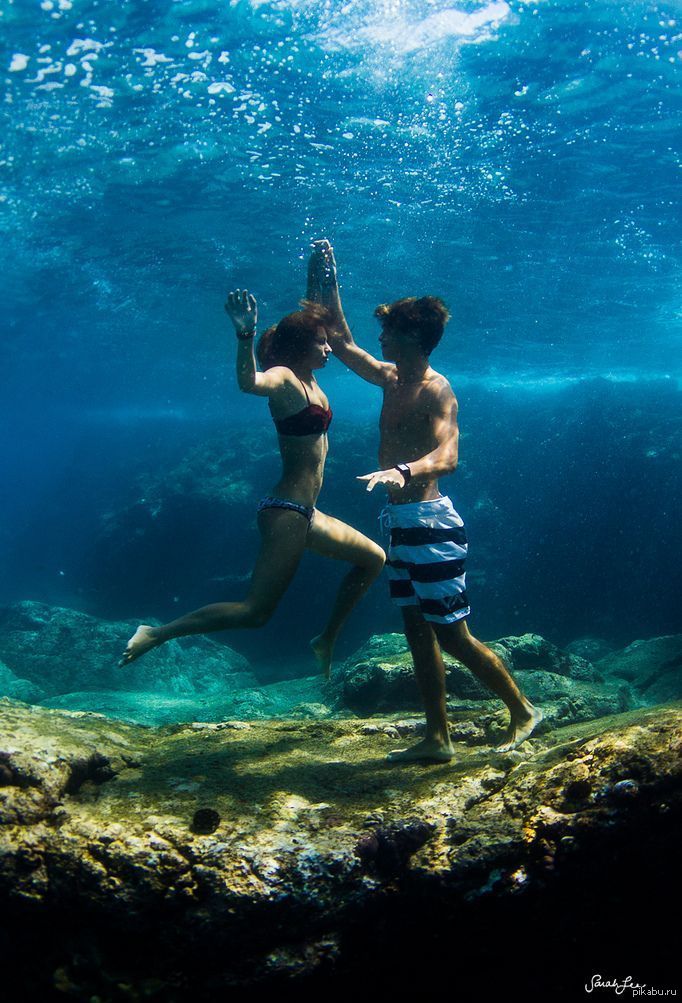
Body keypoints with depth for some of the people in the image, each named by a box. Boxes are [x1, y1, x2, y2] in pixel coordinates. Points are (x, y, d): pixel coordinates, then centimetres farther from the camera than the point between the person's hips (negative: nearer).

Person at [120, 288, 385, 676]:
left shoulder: (309, 379, 12)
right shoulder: (283, 378, -13)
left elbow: (312, 319, 26)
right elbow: (249, 382, -38)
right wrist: (246, 335, -52)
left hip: (305, 513, 10)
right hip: (286, 511, -10)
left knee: (373, 560, 22)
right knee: (256, 611, -9)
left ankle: (327, 639, 27)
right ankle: (156, 634, -3)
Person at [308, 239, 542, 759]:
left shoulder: (436, 390, -15)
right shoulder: (391, 379, 11)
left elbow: (447, 455, -31)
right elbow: (343, 343, 24)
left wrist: (402, 473, -49)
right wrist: (326, 283, 18)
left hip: (430, 522, -9)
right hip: (403, 522, 9)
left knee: (453, 637, -2)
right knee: (418, 633, 11)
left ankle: (522, 711, 16)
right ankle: (438, 739, 18)